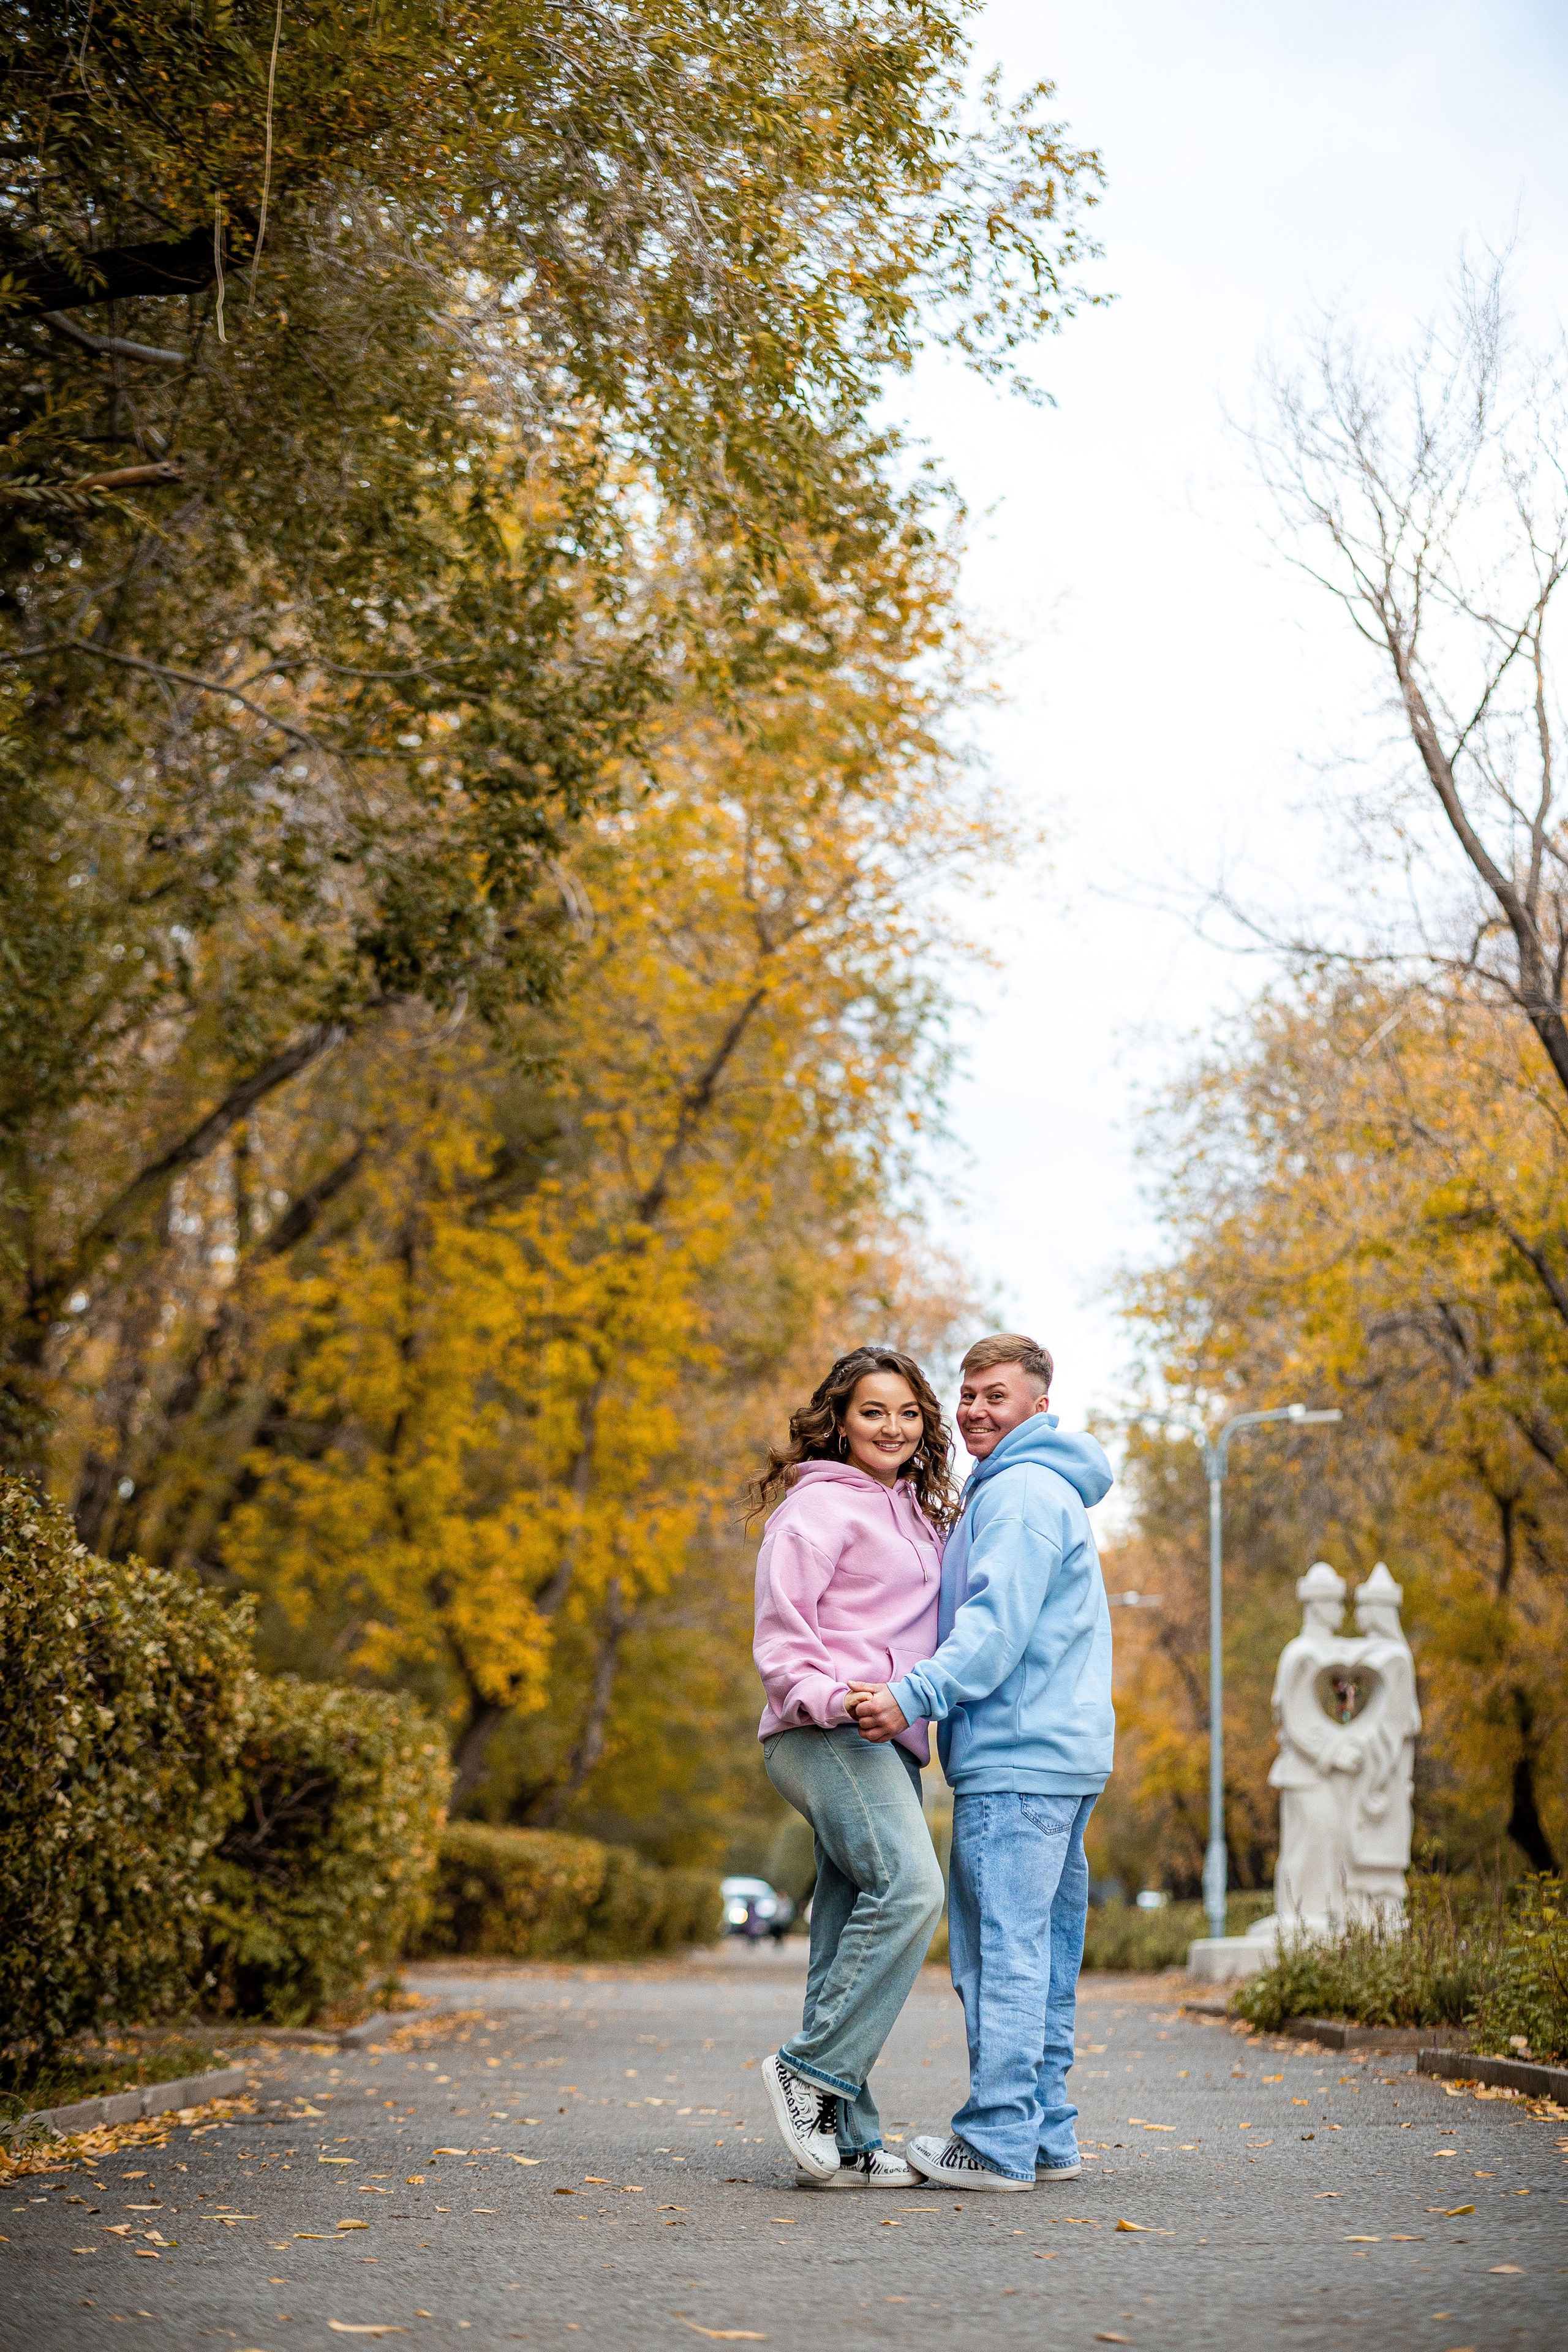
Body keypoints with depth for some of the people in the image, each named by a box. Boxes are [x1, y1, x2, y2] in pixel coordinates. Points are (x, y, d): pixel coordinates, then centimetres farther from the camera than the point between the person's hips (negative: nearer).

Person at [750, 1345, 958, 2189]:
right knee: (909, 1886, -26)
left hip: (885, 1742, 8)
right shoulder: (819, 1505, -2)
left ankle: (847, 2143, 4)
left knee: (851, 1940, 4)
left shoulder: (914, 1512, 23)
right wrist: (829, 1699, -23)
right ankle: (808, 2068, -19)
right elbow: (780, 1630, -9)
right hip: (826, 1735, -8)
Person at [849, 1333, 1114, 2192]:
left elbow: (999, 1623, -20)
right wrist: (914, 1692, 17)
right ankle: (1046, 2136, 14)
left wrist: (914, 1695, -28)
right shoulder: (1048, 1490, 25)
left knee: (1001, 1947, -10)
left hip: (1018, 1754, -11)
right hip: (1063, 1751, 11)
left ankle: (999, 2140, -10)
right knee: (1040, 1952, 11)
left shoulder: (1020, 1492, -9)